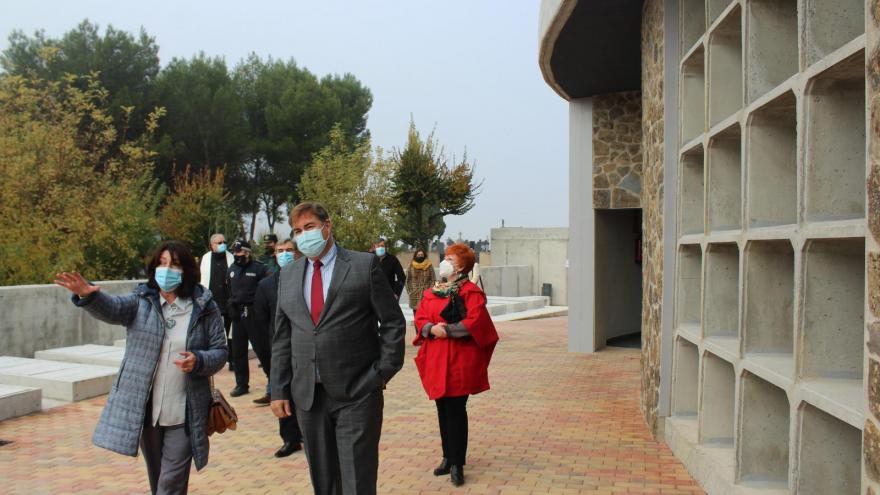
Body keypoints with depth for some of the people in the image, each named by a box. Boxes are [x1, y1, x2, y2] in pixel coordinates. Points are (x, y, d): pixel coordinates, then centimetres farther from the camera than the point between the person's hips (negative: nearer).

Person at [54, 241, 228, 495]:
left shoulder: (204, 306, -2)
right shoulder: (141, 301, 0)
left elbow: (220, 351, 1)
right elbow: (112, 308, -21)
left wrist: (199, 361, -21)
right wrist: (88, 295, -42)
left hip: (184, 414, -2)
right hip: (145, 410, 2)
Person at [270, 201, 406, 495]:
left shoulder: (365, 265, -3)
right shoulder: (288, 275, 10)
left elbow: (393, 323, -1)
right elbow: (282, 337, 11)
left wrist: (383, 373, -6)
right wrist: (279, 390, 5)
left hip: (357, 393, -4)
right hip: (307, 396, 4)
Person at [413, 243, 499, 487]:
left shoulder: (470, 291, -5)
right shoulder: (431, 292, 13)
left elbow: (476, 321, -15)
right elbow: (420, 319, 8)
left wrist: (448, 330, -17)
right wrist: (432, 329, -13)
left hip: (459, 360, -5)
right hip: (436, 359, 5)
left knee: (456, 410, -4)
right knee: (443, 410, 10)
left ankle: (457, 463, 5)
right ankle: (448, 457, 22)